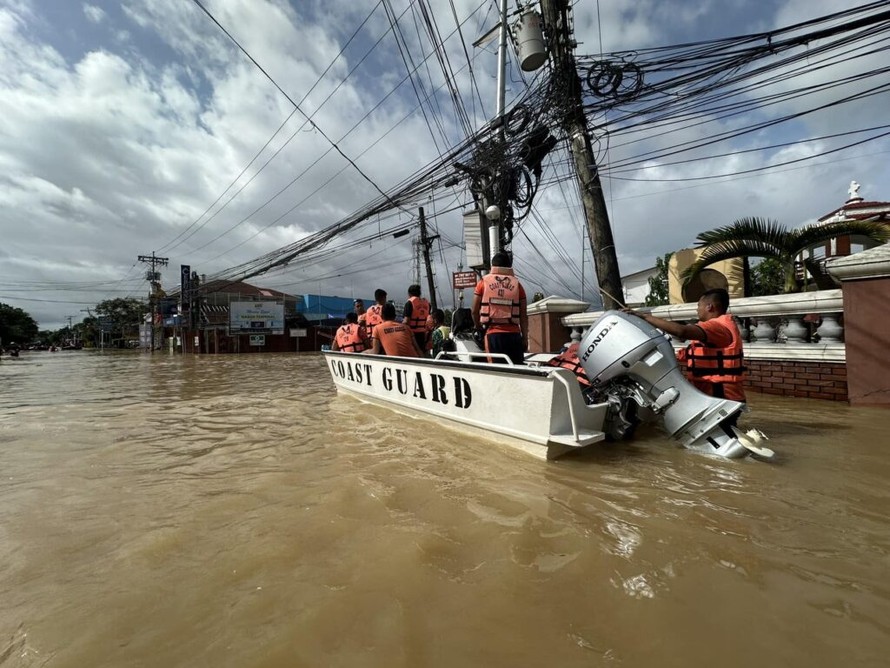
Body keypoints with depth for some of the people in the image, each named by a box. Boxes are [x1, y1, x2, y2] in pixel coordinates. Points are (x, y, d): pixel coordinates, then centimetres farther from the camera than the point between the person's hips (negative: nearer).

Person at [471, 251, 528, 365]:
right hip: (513, 334, 1)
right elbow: (523, 315, 3)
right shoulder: (517, 284, 5)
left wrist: (478, 327, 21)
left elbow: (475, 311, 4)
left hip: (493, 333, -1)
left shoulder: (483, 282, 4)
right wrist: (525, 337, 9)